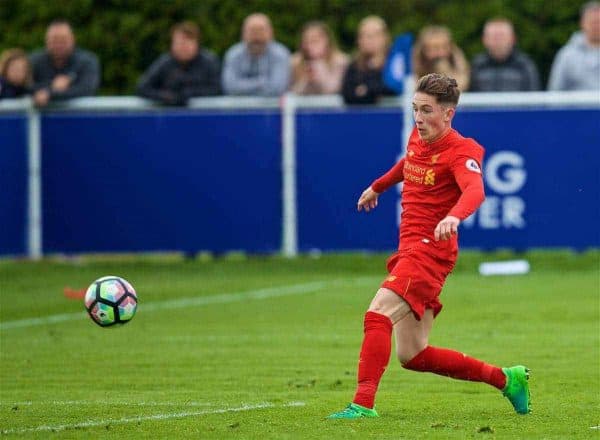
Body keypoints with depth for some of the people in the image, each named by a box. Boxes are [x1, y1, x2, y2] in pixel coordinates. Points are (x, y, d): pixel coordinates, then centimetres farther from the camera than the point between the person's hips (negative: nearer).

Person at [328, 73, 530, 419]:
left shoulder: (462, 151, -13)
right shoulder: (418, 137, 11)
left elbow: (475, 190, -33)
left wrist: (454, 216, -54)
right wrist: (377, 186, 51)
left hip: (431, 247, -9)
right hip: (409, 248, 9)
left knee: (378, 314, -27)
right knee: (413, 356, 7)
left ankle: (363, 403, -32)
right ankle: (505, 379, 20)